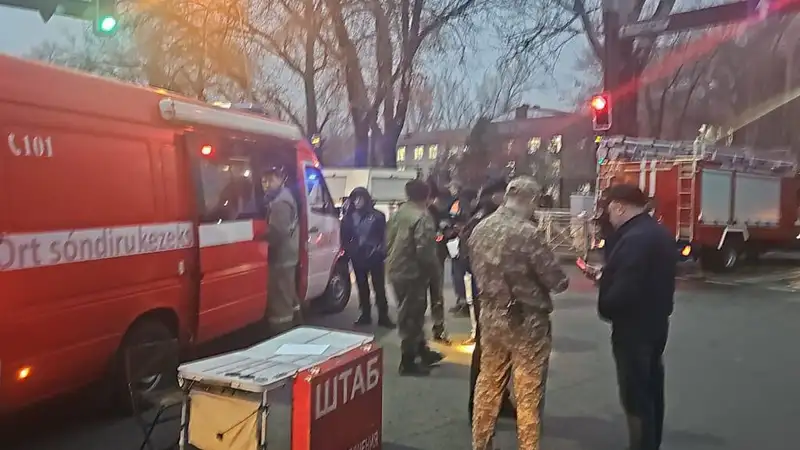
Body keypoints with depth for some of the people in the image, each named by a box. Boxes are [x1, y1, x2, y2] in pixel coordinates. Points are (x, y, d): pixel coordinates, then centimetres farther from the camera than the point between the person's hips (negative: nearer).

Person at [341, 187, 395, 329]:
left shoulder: (377, 216, -4)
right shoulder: (350, 216, 6)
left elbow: (384, 236, -3)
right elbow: (345, 236, 8)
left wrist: (381, 251, -11)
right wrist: (349, 250, -3)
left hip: (374, 256, -3)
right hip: (358, 257, 3)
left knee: (379, 287, 0)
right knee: (362, 287, 12)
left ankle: (383, 316, 7)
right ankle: (365, 314, 24)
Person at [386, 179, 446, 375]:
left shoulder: (397, 213, 9)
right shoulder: (422, 217, -18)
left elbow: (388, 241, 15)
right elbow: (424, 249, -23)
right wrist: (435, 268, -7)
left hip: (396, 270, 9)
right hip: (412, 272, -9)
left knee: (410, 314, 19)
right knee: (411, 316, 1)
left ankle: (422, 351, 33)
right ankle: (408, 362, 10)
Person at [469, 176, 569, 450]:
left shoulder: (480, 229, -1)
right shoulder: (526, 232, -21)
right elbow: (556, 281, -15)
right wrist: (561, 279, 6)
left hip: (490, 317, 6)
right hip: (527, 322, -6)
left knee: (488, 386, 18)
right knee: (528, 395, 7)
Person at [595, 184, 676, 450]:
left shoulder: (634, 239, -24)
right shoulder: (659, 233, 9)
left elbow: (623, 290, -28)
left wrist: (605, 308, -8)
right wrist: (607, 277, 9)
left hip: (634, 329, -10)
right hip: (655, 324, 10)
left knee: (636, 398, 0)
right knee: (651, 392, 20)